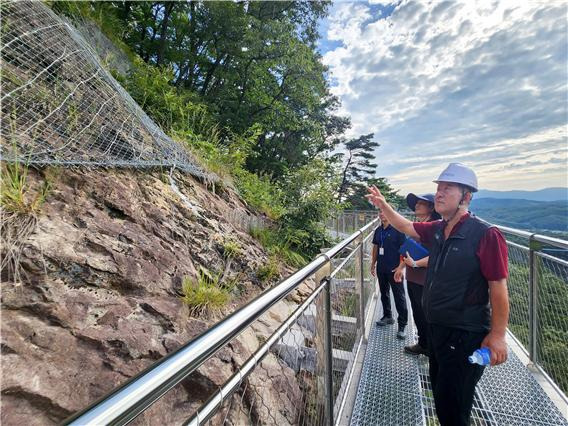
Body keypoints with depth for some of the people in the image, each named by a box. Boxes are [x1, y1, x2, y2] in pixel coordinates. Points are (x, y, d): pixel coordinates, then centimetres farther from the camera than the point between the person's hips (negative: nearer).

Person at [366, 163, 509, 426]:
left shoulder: (485, 235, -20)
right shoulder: (437, 230, 0)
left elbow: (498, 288, -18)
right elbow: (406, 227, 14)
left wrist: (497, 335, -17)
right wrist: (383, 205, 3)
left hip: (465, 335, -7)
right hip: (436, 327, 7)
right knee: (439, 390, 26)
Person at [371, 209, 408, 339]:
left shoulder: (397, 229, -12)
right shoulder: (378, 230, 8)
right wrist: (373, 264, 13)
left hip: (394, 269, -6)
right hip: (381, 268, 7)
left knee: (399, 297, 0)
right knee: (384, 294, 18)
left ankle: (402, 325, 10)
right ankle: (387, 316, 35)